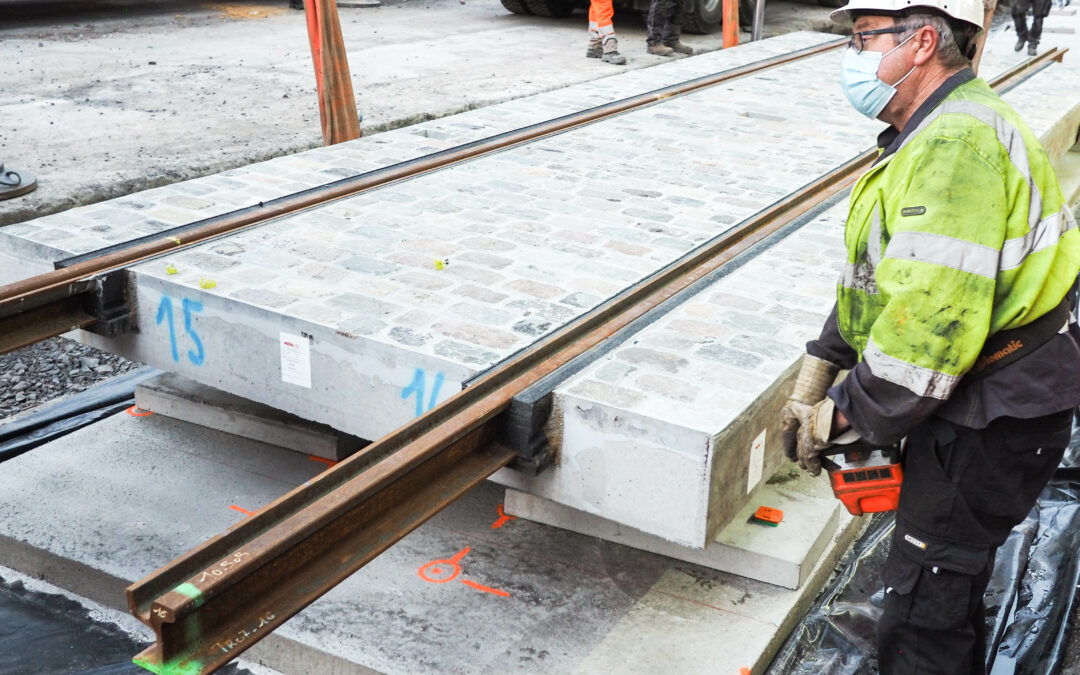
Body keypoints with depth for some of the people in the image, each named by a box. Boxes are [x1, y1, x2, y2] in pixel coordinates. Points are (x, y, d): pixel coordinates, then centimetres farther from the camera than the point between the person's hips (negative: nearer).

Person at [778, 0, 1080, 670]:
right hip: (973, 396, 11)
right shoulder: (935, 132, 12)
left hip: (991, 418, -10)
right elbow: (879, 272, 16)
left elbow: (930, 319, -31)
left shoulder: (957, 145, -24)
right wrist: (817, 372, 12)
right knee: (950, 579, 25)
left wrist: (844, 413, -19)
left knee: (926, 615, -2)